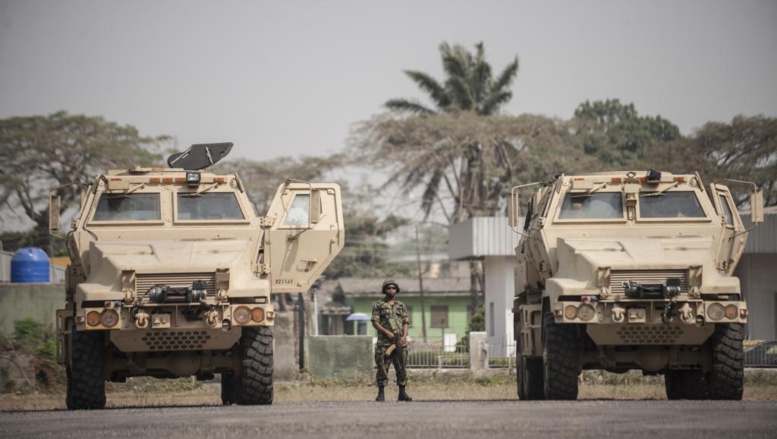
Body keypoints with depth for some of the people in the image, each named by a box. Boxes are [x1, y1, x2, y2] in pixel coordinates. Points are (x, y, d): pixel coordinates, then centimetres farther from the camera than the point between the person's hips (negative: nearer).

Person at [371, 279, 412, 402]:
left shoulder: (401, 306, 15)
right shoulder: (379, 305, 5)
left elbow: (406, 322, 11)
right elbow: (375, 322, -2)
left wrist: (404, 336, -6)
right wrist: (387, 332, -14)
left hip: (399, 342, 3)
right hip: (384, 341, -3)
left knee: (401, 368, 3)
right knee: (382, 368, -5)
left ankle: (402, 393, 8)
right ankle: (381, 393, -1)